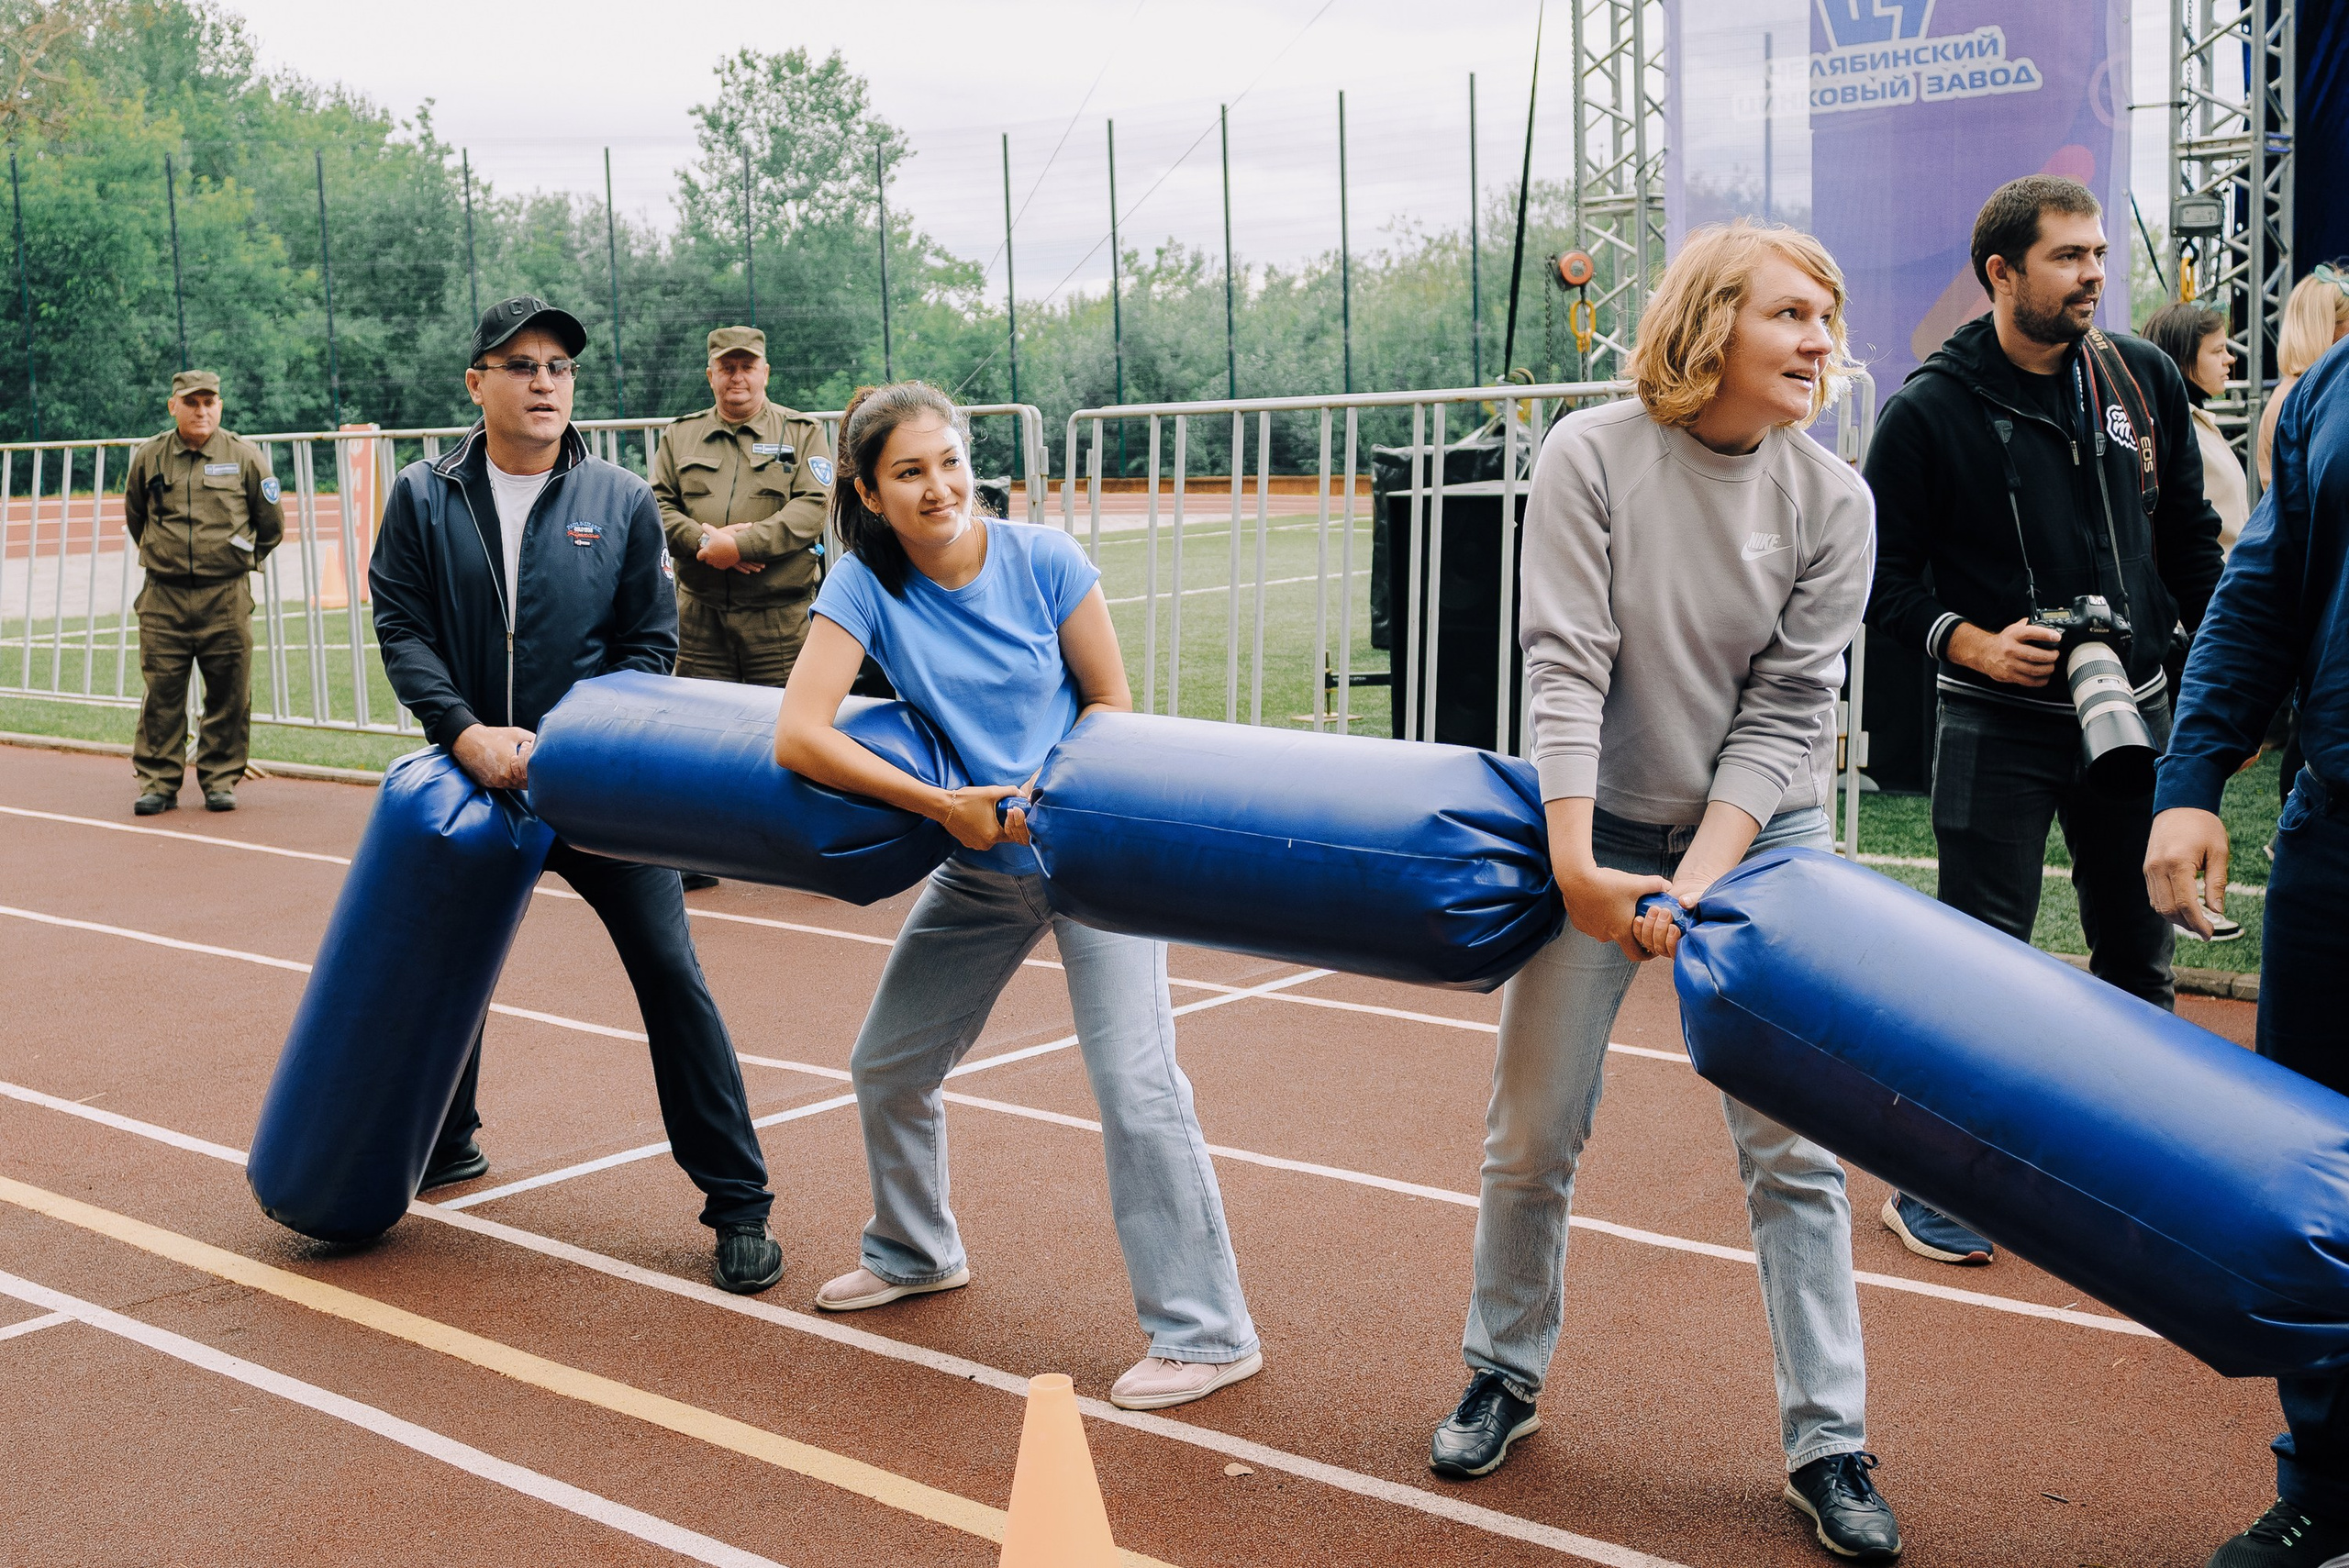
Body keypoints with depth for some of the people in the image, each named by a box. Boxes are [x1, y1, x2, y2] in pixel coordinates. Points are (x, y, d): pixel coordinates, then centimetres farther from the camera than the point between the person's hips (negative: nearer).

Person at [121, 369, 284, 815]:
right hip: (163, 597, 1)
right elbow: (134, 515, 23)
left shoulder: (244, 457, 1)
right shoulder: (148, 458, 5)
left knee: (229, 694, 2)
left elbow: (271, 524, 12)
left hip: (226, 597, -1)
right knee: (160, 692, 0)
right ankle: (158, 782, 8)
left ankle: (220, 780, 12)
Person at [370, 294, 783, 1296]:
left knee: (668, 969, -8)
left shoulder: (622, 503, -2)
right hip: (471, 775, 2)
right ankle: (444, 1146, 44)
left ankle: (737, 1203, 0)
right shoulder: (424, 499, 0)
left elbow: (651, 644, 0)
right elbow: (402, 630, -3)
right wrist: (469, 735, -17)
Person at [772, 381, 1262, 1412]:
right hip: (978, 867, 4)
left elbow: (1111, 701, -6)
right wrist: (943, 805, -21)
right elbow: (798, 737, -20)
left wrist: (1045, 797, -22)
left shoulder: (1042, 560, -14)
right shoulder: (866, 584, -12)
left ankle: (1206, 1332, -4)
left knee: (1136, 1085, -14)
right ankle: (915, 1253, 40)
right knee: (886, 1063, 13)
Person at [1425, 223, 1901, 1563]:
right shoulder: (1594, 455, -11)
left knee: (1794, 1142, -2)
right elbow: (1567, 661, -16)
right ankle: (1506, 1376, 28)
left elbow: (1785, 714, -9)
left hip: (1761, 835, 1)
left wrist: (1695, 885, -19)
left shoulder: (1832, 500, -7)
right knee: (1532, 1135, 5)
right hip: (1603, 833, -1)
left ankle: (1828, 1441, 11)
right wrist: (1575, 862, -22)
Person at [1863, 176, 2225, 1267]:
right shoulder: (1930, 412, -8)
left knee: (2137, 958, 13)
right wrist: (1977, 646, -19)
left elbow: (2190, 542, 14)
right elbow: (1885, 574, -5)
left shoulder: (2144, 381, 6)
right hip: (1999, 728, -5)